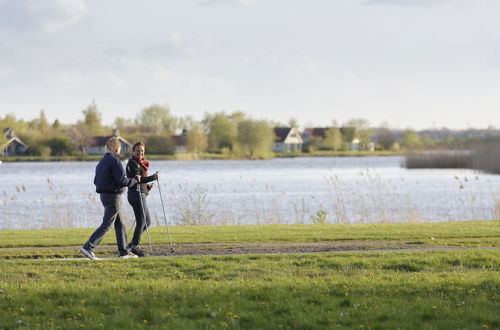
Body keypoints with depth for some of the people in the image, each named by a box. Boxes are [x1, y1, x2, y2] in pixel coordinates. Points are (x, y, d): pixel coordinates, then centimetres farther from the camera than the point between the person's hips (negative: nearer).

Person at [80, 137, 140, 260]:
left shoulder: (102, 162, 12)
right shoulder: (115, 161, -15)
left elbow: (96, 181, 16)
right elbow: (122, 180, -20)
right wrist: (135, 180, -4)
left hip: (104, 195, 9)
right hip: (113, 196, -9)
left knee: (120, 224, 15)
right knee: (106, 225, -7)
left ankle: (124, 251, 18)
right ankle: (88, 248, -13)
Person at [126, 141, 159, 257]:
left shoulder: (140, 163, 20)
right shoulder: (132, 163, -10)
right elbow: (137, 179, -20)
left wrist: (147, 186, 9)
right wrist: (154, 177, -16)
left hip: (141, 194, 10)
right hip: (136, 194, -10)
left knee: (147, 222, 11)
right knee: (141, 221, -13)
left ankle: (133, 243, 18)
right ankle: (135, 246, -11)